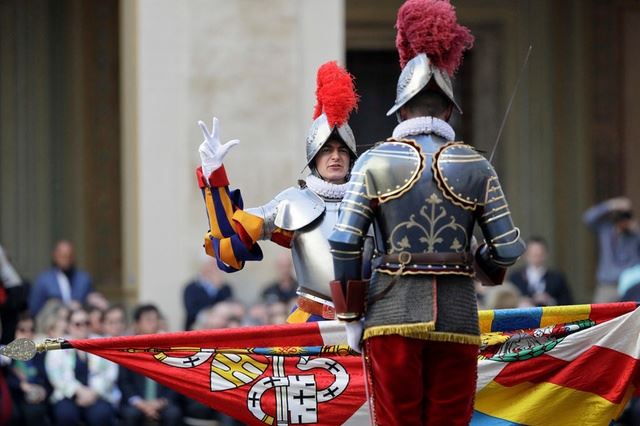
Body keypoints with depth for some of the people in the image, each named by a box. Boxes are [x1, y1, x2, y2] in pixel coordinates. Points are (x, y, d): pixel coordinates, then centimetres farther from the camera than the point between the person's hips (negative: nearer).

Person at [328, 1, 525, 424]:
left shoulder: (375, 161, 0)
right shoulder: (476, 166, 3)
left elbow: (345, 243, -5)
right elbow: (509, 248, 2)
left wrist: (351, 316, 3)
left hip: (393, 313, -1)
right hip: (458, 316, 1)